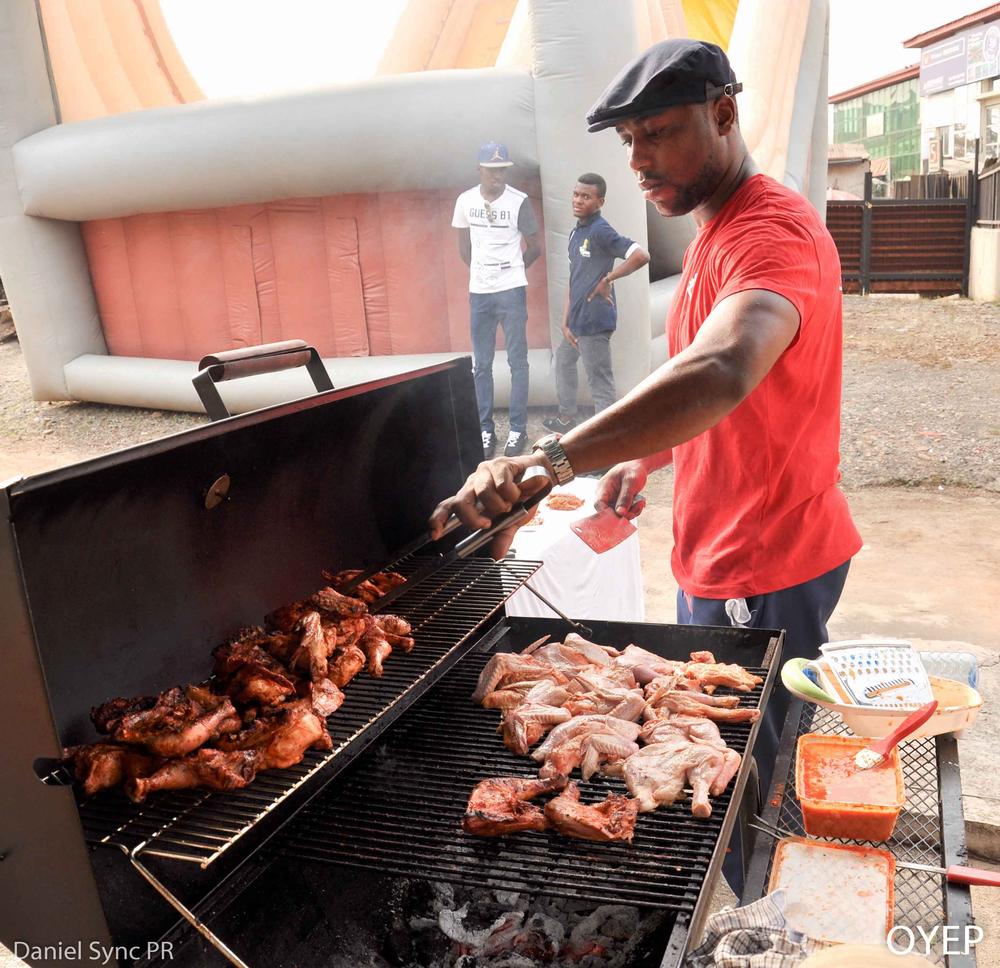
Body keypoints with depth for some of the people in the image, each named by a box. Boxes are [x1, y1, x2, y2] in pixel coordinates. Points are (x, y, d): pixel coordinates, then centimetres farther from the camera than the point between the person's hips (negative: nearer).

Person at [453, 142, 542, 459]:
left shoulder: (519, 201, -7)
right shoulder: (465, 201, 2)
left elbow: (534, 248, 3)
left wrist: (510, 272, 12)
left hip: (512, 291, -3)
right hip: (479, 292, 3)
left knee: (517, 361, 2)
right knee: (481, 365, 6)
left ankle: (518, 429, 10)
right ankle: (485, 430, 15)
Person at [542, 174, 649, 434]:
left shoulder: (601, 231, -15)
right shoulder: (576, 233, 12)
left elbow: (641, 256, -26)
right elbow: (573, 280, 13)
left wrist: (607, 279, -16)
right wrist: (566, 321, 5)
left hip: (594, 321, -11)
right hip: (578, 319, 11)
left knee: (600, 384, -5)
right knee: (563, 359, 29)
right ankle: (566, 417, 47)